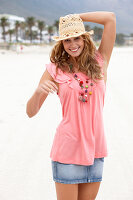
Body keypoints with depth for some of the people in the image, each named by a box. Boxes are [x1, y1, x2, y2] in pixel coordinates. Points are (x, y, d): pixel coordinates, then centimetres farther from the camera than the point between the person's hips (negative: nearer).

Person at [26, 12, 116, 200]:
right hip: (67, 148, -2)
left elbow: (110, 17, 2)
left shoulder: (99, 62, 5)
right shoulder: (55, 69, -1)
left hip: (95, 149, 3)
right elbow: (31, 112, -1)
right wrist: (38, 91, -21)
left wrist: (77, 17, 4)